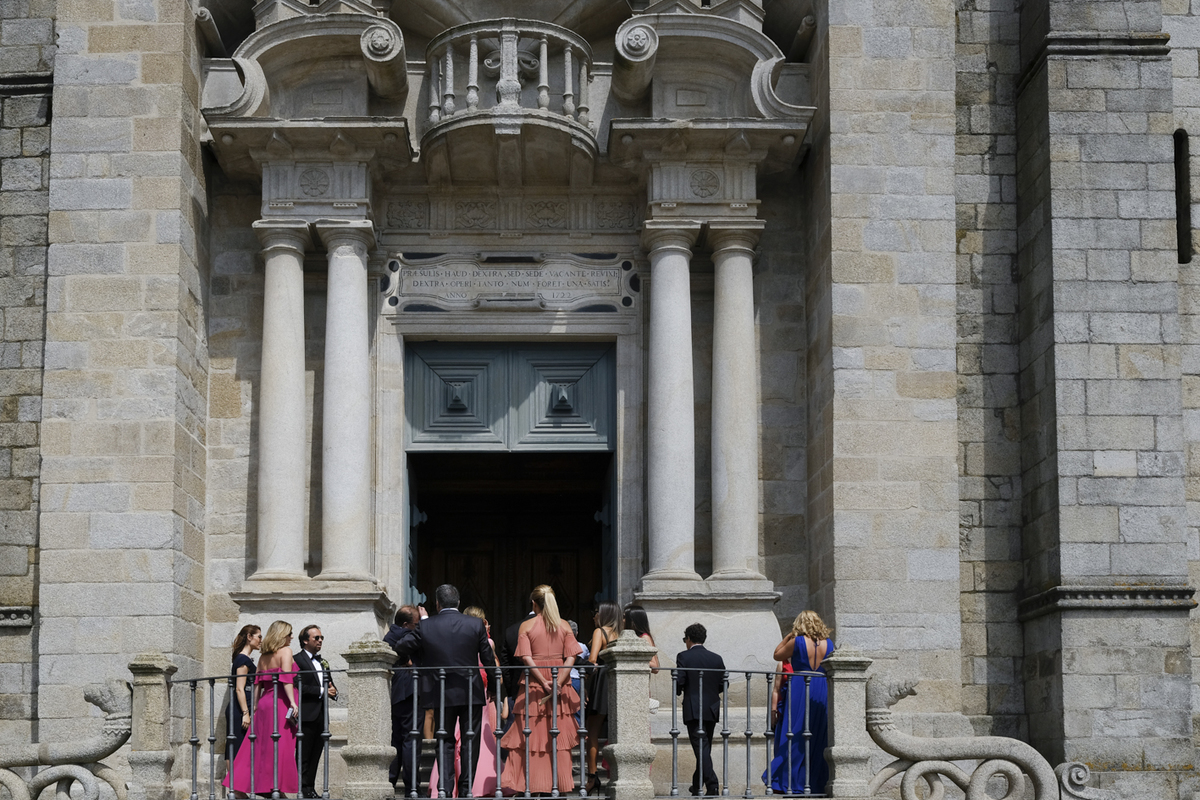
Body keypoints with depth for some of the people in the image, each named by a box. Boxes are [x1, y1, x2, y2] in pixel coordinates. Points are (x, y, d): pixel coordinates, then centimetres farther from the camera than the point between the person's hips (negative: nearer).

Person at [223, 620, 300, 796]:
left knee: (262, 747, 9)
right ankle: (276, 787, -10)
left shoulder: (263, 657, 16)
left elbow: (257, 683, 14)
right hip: (281, 702, -7)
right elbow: (286, 678, -15)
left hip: (264, 703, 7)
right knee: (280, 747, -6)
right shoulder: (285, 651, -4)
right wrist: (292, 702, -19)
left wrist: (255, 707, 16)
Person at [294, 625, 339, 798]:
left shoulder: (323, 662, 21)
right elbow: (299, 686, -14)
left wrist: (333, 692, 4)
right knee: (303, 755, -5)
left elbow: (330, 685, 27)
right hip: (306, 715, -7)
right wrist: (321, 691, -15)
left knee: (315, 756, 7)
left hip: (321, 715, 8)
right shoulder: (297, 660, -4)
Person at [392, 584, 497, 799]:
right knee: (471, 740, 7)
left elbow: (402, 650, 1)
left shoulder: (425, 626, -5)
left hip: (441, 693, 0)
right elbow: (488, 660, 1)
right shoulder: (476, 624, -4)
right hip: (471, 692, 0)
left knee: (445, 741, 8)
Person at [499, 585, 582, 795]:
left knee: (530, 734, 2)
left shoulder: (526, 626, -3)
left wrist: (543, 682, -13)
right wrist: (558, 682, -11)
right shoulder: (564, 626, 3)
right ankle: (561, 784, 5)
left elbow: (527, 658, -12)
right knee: (560, 735, 5)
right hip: (560, 683, 2)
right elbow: (571, 658, -6)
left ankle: (526, 782, -2)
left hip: (533, 684, -2)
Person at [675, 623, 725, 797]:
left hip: (693, 710, -5)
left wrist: (678, 691, 9)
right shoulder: (716, 658, 7)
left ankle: (712, 785, -22)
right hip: (712, 710, 5)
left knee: (701, 748, -9)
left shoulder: (683, 657, -6)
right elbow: (723, 685, 5)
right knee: (704, 748, 16)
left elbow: (679, 682, -13)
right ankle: (697, 785, 27)